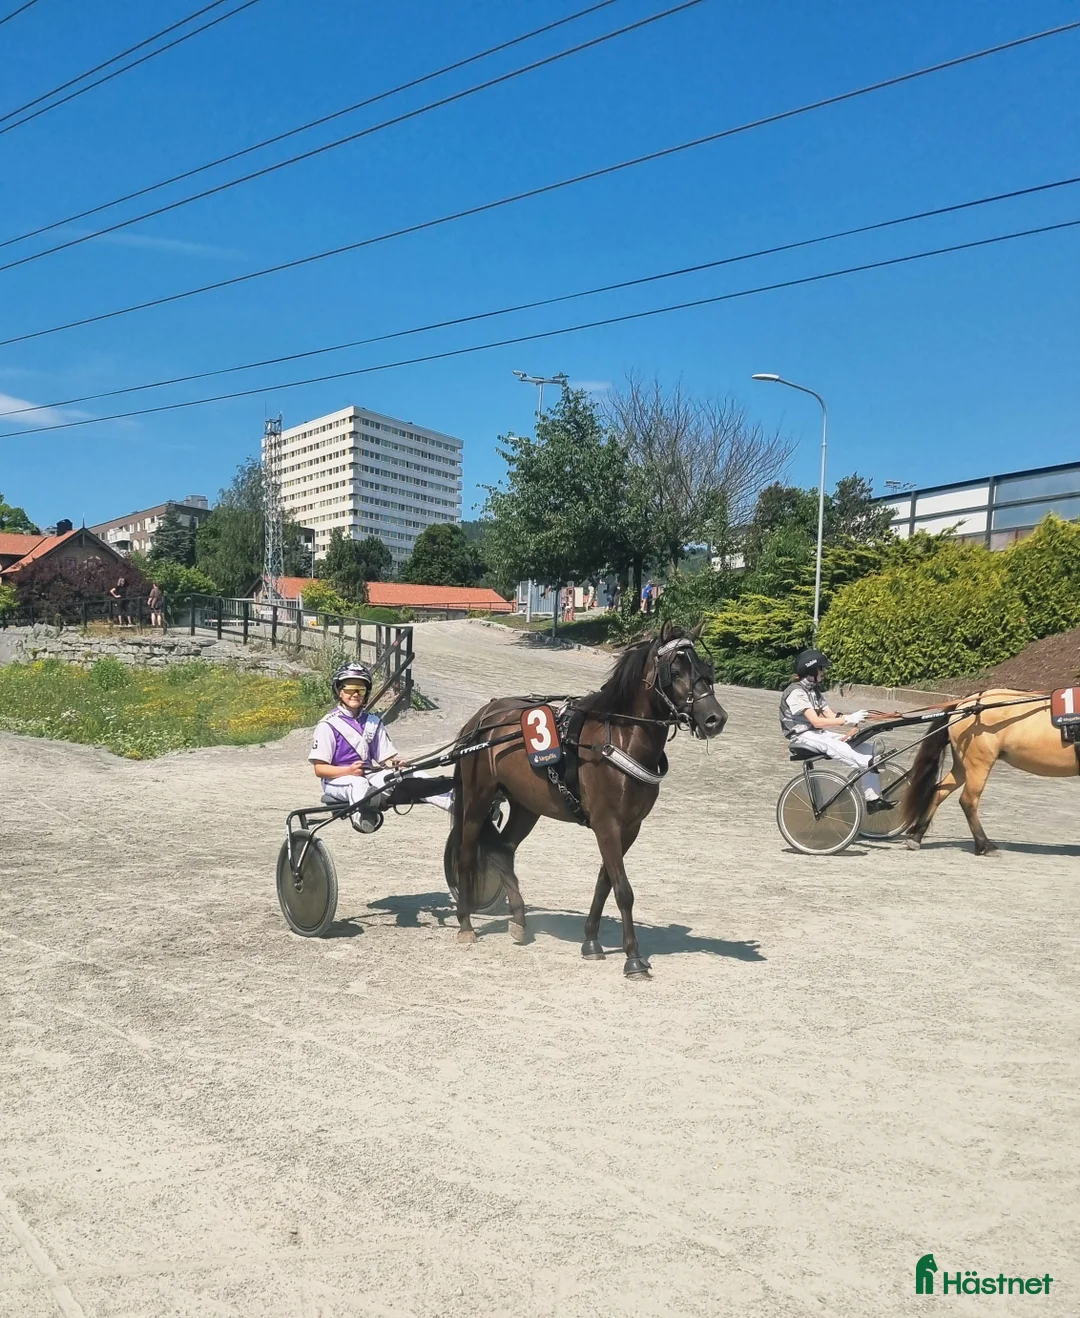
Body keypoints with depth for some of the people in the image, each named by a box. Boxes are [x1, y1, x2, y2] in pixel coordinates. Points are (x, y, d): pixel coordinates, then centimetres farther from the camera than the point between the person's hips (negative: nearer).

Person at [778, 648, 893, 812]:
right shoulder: (796, 692, -17)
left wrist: (853, 719, -15)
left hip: (818, 732, 8)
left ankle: (873, 799, -13)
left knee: (865, 749, -10)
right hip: (801, 735, -8)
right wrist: (847, 720, -29)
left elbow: (830, 715, 3)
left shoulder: (814, 689, 12)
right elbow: (816, 721, -25)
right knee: (834, 746, -40)